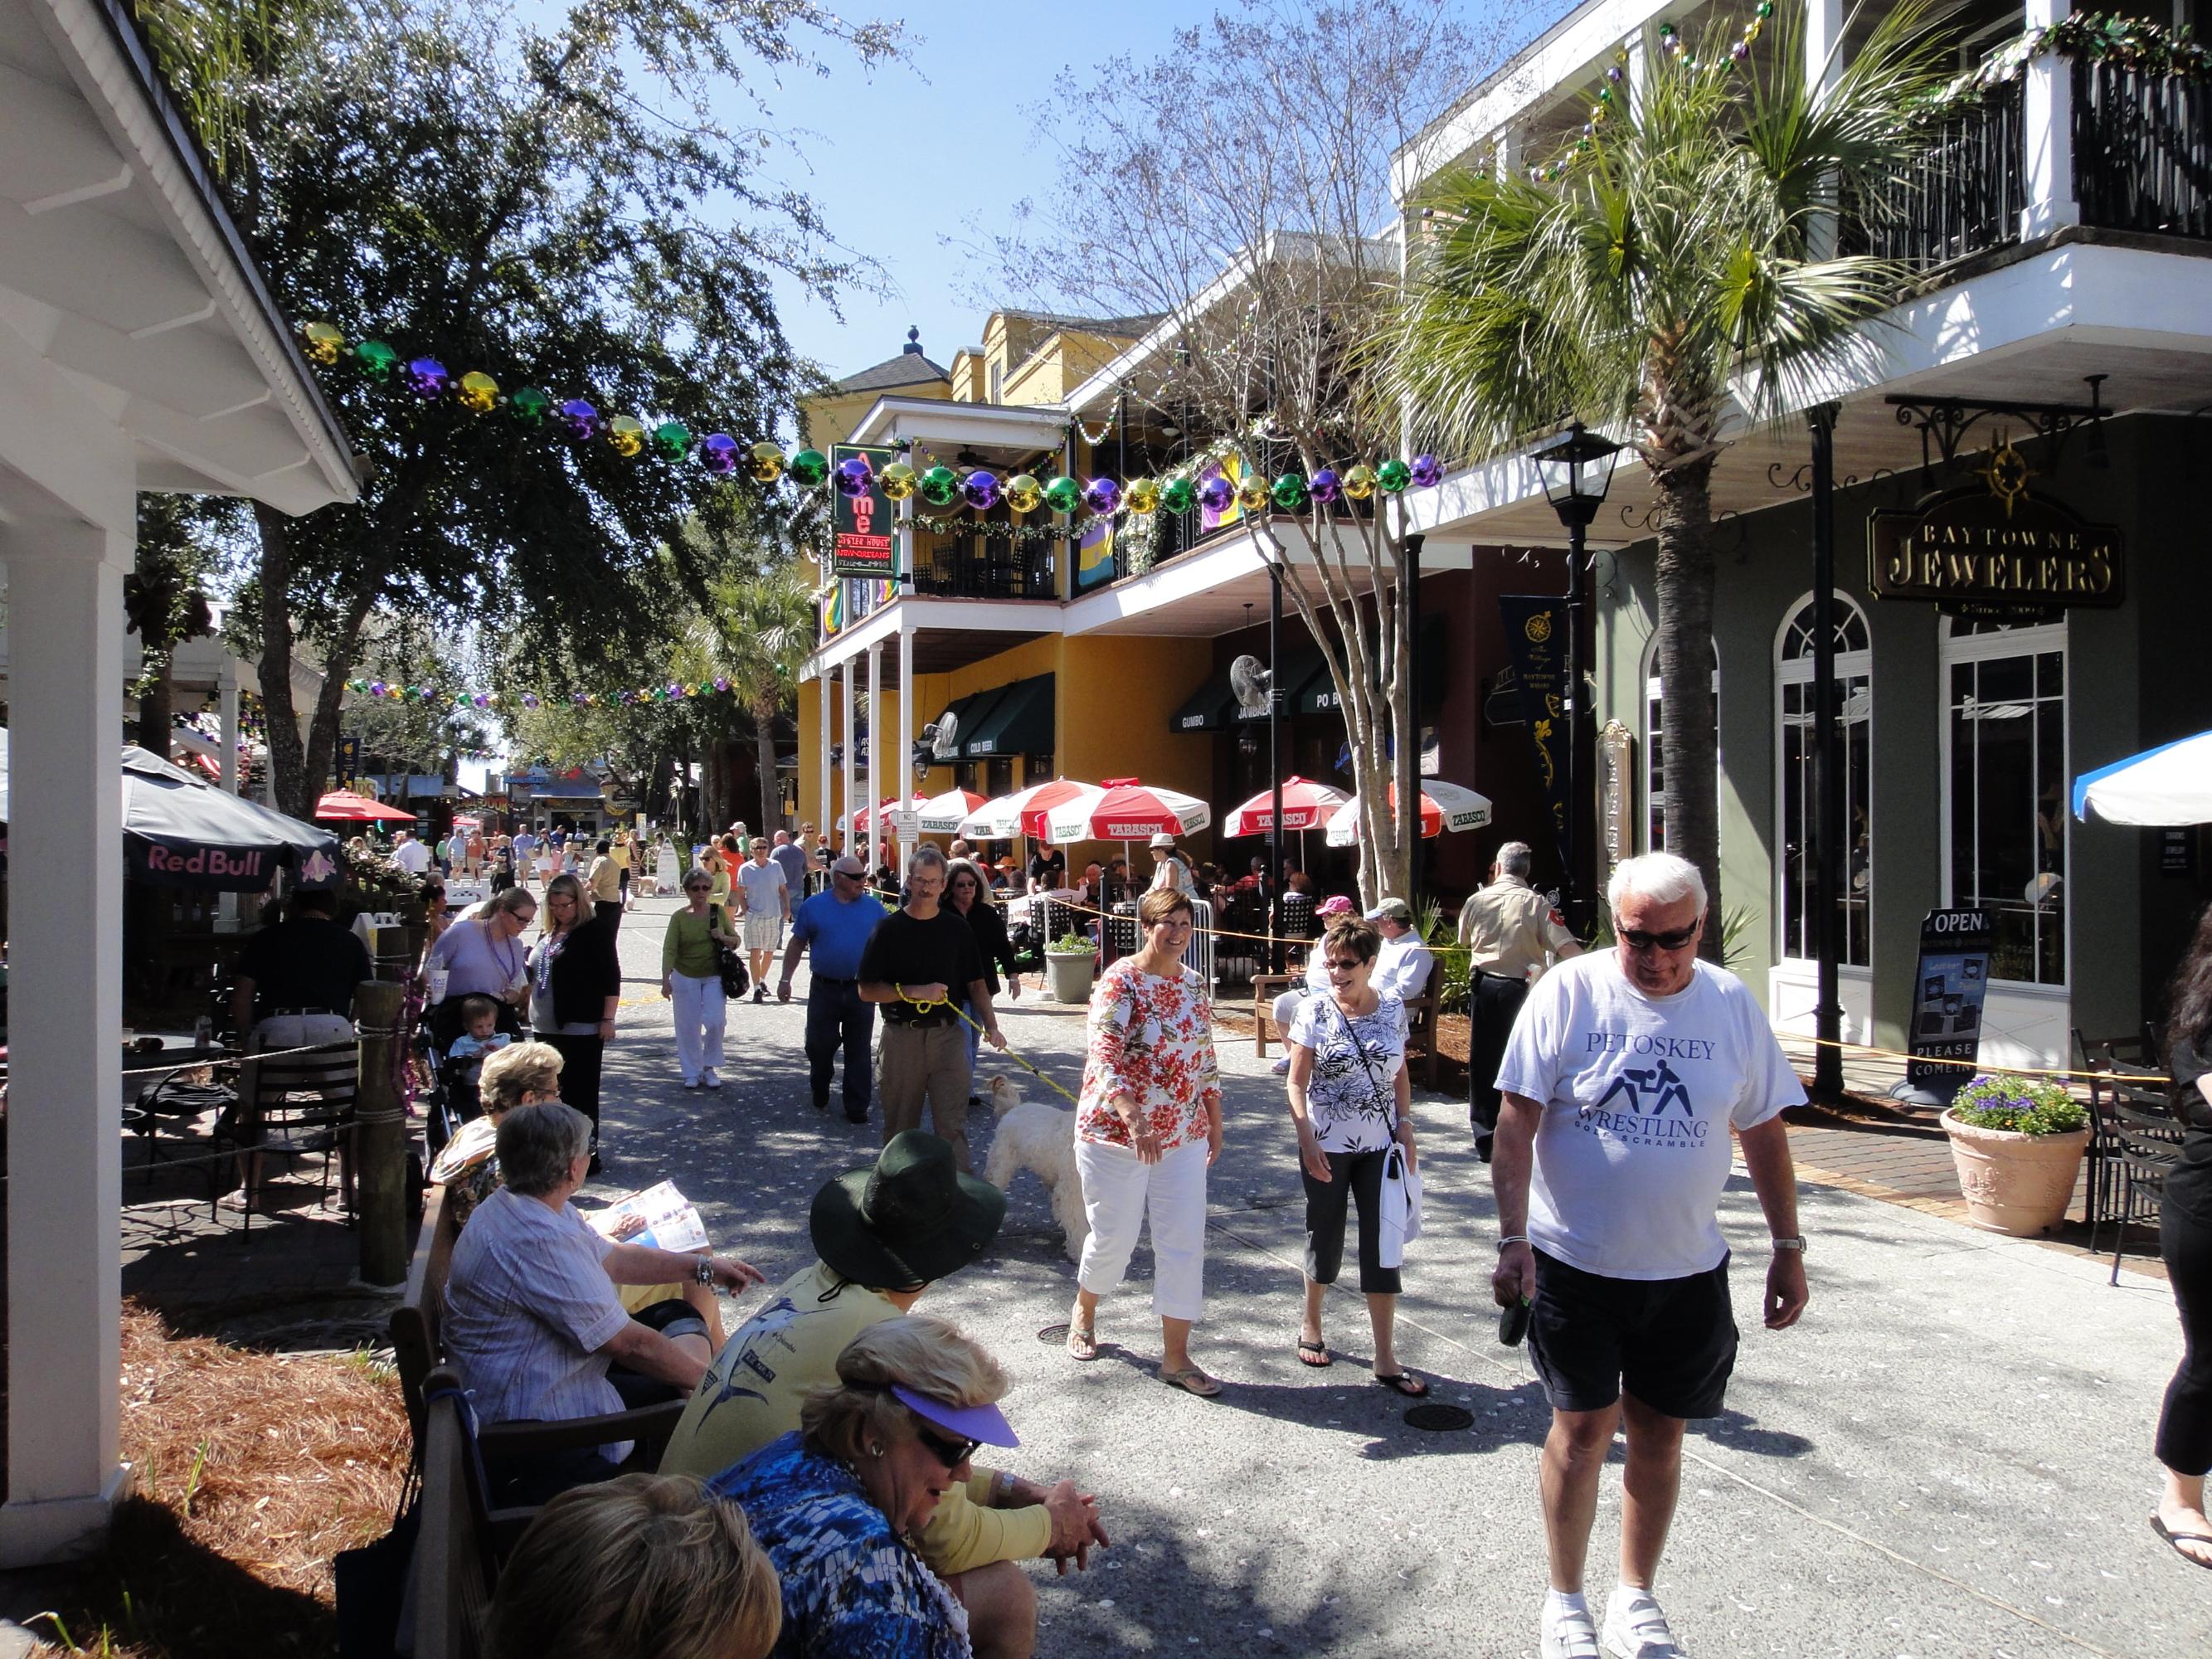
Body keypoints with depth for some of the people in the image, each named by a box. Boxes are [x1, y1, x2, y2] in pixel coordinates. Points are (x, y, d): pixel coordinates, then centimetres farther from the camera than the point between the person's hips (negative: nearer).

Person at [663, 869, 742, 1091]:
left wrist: (724, 938, -12)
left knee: (715, 1021, -9)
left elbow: (736, 941, 10)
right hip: (685, 978, -1)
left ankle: (710, 1067, 11)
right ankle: (692, 1072, 17)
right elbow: (669, 950, -11)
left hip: (714, 977, 1)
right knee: (688, 1027, 3)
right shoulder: (679, 917, -5)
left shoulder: (719, 912, 1)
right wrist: (665, 980, -21)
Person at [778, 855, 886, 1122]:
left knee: (858, 1051, 4)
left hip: (861, 991, 1)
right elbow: (797, 944, 5)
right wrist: (785, 980, 0)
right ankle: (819, 1096, 32)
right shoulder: (814, 906, 0)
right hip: (825, 989, 0)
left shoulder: (874, 907, 3)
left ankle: (857, 1108, 12)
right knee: (820, 1045, 8)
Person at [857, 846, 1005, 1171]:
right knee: (900, 1129, 9)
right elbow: (867, 991, -3)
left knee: (952, 1126, -5)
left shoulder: (958, 929, 7)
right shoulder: (888, 929, 0)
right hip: (901, 1037, -1)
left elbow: (976, 983, 12)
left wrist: (991, 1025, -2)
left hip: (948, 1035, 1)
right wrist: (915, 992, -14)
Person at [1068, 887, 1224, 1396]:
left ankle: (1176, 1357, 11)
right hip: (1116, 1132, -5)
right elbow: (1105, 1058, -24)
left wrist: (1215, 1122, 17)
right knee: (1114, 1238, 8)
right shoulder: (1120, 982, -14)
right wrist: (1134, 1120, -36)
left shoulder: (1195, 986, 6)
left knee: (1185, 1243, 1)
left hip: (1184, 1138, 5)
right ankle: (1084, 1312, 38)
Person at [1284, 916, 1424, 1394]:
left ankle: (1385, 1358, 9)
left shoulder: (1393, 1009, -1)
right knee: (1325, 1236, 11)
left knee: (1383, 1245, 1)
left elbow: (1401, 1073, 11)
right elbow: (1297, 1083, -8)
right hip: (1327, 1147, -2)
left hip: (1379, 1145, 2)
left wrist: (1405, 1126, 1)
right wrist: (1307, 1140, -16)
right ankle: (1311, 1325, 36)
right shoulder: (1314, 1010, -9)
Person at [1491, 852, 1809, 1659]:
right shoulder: (1569, 992, -10)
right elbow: (1517, 1123, -11)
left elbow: (1763, 1132, 9)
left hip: (1685, 1269, 3)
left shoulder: (1731, 1004, 0)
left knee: (1659, 1435, 12)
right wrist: (1513, 1238, -17)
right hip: (1575, 1261, -3)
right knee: (1583, 1426, 1)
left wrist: (1788, 1246, 10)